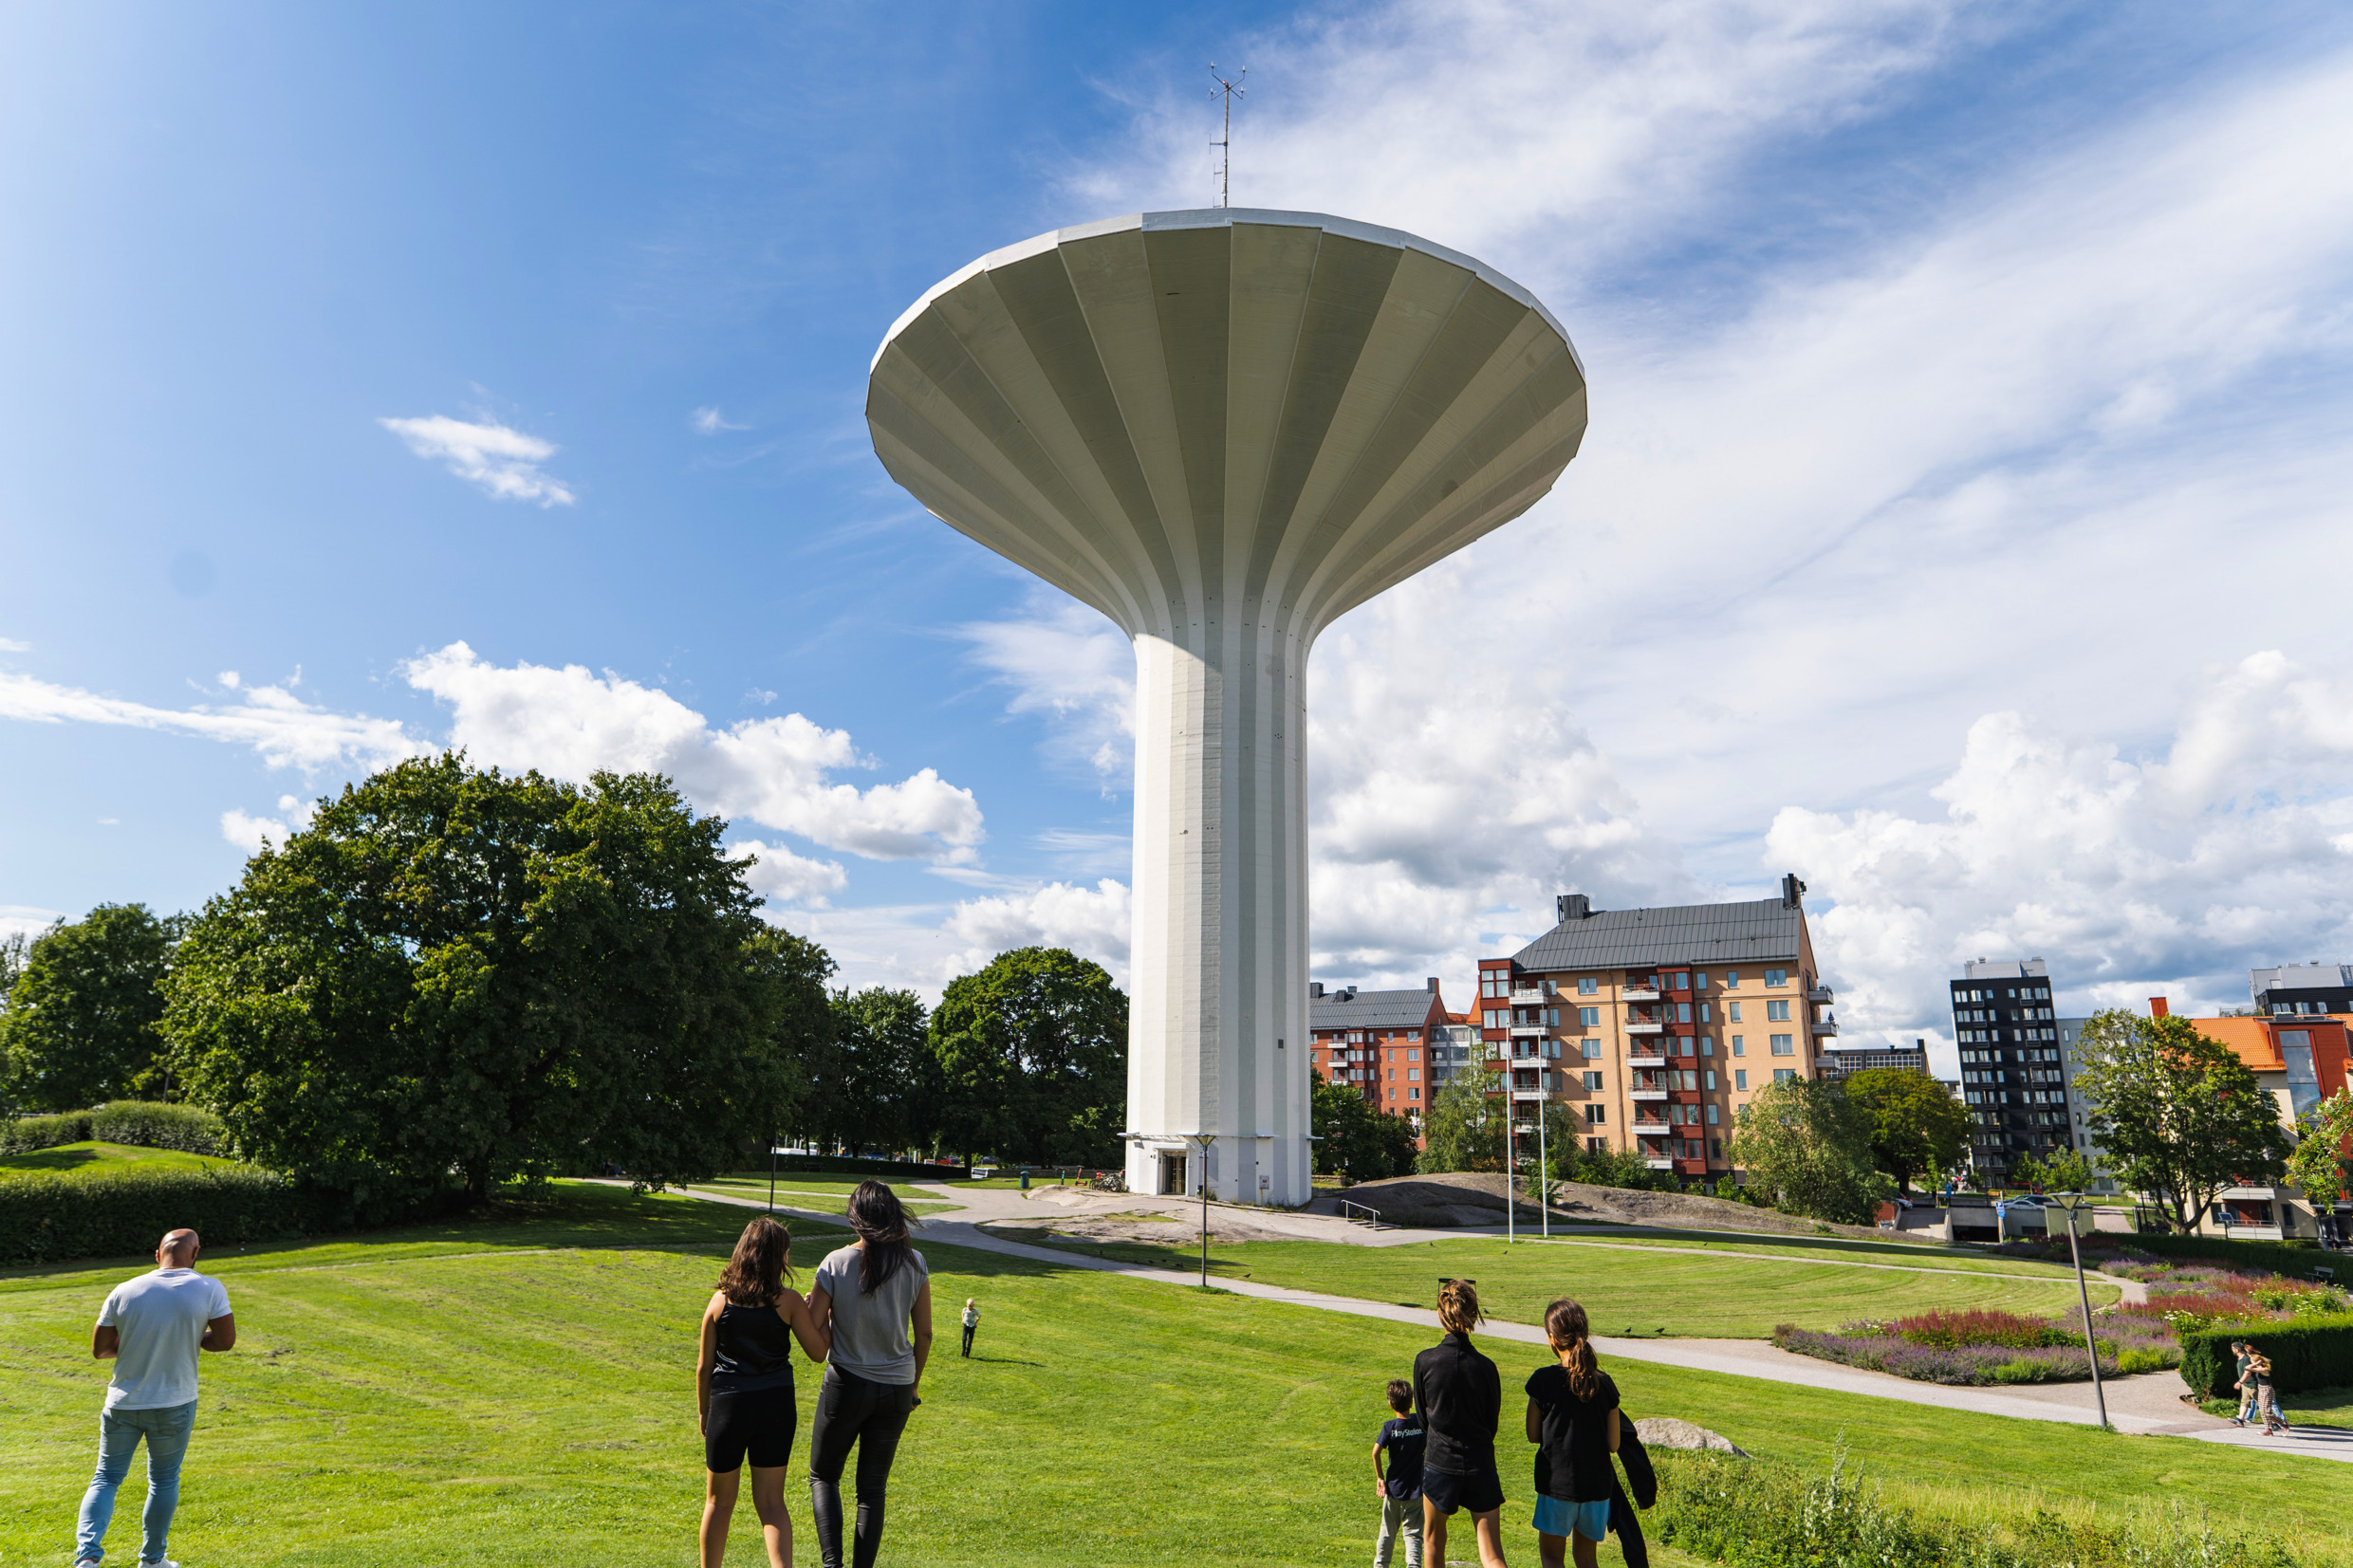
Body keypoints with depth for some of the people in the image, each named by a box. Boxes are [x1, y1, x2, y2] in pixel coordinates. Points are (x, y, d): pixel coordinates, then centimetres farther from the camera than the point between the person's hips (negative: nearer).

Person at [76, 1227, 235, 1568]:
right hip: (174, 1404, -1)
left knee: (106, 1479, 15)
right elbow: (225, 1340, -9)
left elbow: (99, 1349, -1)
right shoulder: (210, 1290, -12)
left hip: (123, 1404, 1)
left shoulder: (123, 1292, -7)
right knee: (164, 1481, 16)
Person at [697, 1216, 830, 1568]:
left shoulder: (720, 1300, -3)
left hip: (728, 1405, 1)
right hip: (776, 1406, 0)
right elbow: (818, 1351, -3)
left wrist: (703, 1411, 14)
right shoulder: (789, 1301, -8)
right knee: (771, 1501, 9)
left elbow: (704, 1366, 1)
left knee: (719, 1501, 17)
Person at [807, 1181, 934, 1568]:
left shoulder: (836, 1263, -12)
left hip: (847, 1384, -2)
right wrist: (913, 1387, 13)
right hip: (896, 1388, 2)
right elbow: (924, 1334, 0)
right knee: (873, 1487, 15)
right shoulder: (914, 1264, -6)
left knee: (823, 1476, 17)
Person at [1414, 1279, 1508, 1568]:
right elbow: (1492, 1423, 4)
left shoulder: (1425, 1360, -11)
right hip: (1481, 1465, 0)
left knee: (1433, 1540, 23)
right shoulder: (1486, 1367, -8)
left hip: (1439, 1462, 0)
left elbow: (1423, 1415, 2)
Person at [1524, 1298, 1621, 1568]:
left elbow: (1533, 1435, -4)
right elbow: (1613, 1444, 0)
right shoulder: (1604, 1383, -6)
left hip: (1557, 1483, -3)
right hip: (1597, 1485, 4)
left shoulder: (1543, 1379, -13)